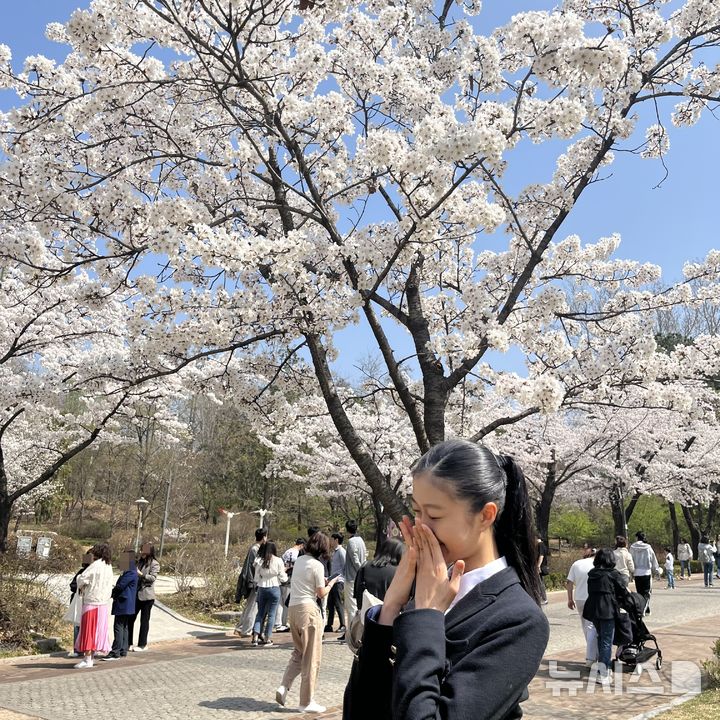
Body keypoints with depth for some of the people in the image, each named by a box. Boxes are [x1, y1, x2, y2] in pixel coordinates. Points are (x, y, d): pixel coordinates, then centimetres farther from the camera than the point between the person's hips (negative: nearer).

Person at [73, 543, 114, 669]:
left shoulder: (95, 565, -15)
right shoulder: (109, 566, 8)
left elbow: (81, 578, -16)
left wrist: (81, 587, 6)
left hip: (92, 601, -8)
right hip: (104, 603, 8)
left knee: (88, 629, -1)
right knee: (98, 630, 12)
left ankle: (87, 659, 0)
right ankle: (91, 656, 20)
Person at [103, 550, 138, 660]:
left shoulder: (131, 573, -16)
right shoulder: (129, 572, 16)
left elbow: (120, 586, -15)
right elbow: (121, 586, 20)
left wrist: (111, 593, 0)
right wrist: (114, 594, 6)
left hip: (123, 605, -10)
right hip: (125, 605, 10)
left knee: (118, 627, -9)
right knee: (124, 627, 13)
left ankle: (115, 652, -8)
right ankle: (123, 650, 18)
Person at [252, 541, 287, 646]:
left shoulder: (259, 561, 1)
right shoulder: (278, 561, -7)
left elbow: (256, 578, 4)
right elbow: (282, 578, -3)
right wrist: (285, 573, 17)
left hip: (261, 589, 3)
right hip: (274, 589, -3)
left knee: (260, 613, 14)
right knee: (271, 614, 5)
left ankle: (255, 637, 4)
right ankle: (268, 639, 7)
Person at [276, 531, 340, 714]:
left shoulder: (299, 560, 9)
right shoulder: (317, 565, -12)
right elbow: (321, 593, -8)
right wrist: (330, 584, 9)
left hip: (293, 608, 7)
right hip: (308, 609, -7)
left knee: (298, 652, 21)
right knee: (311, 656, 3)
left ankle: (284, 687, 7)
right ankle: (306, 702, 8)